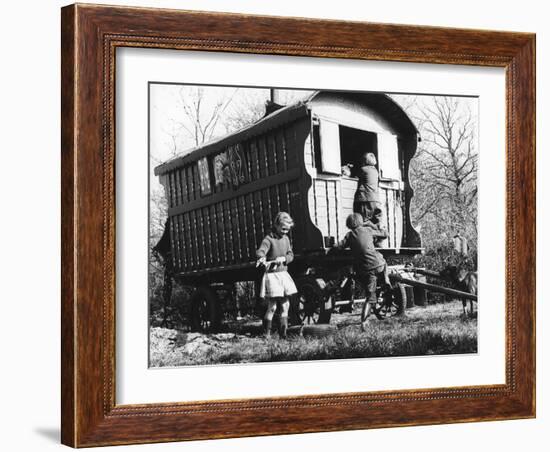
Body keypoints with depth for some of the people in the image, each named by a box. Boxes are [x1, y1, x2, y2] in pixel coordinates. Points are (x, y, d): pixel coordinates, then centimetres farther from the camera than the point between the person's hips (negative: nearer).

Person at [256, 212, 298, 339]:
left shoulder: (286, 239, 9)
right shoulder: (269, 239, -12)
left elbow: (291, 255, 9)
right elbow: (261, 251, -28)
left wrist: (283, 258, -13)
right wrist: (262, 258, -52)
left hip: (284, 274, 7)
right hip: (272, 275, -7)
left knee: (285, 305, 9)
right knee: (272, 307, -8)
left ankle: (283, 332, 18)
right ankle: (267, 334, 3)